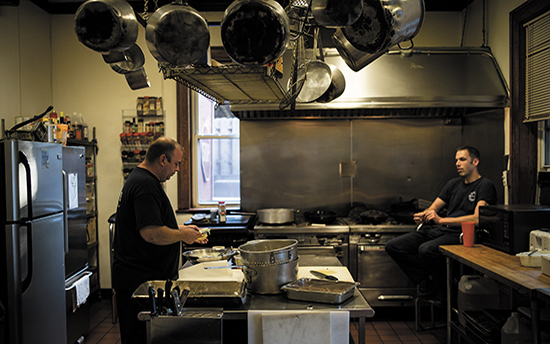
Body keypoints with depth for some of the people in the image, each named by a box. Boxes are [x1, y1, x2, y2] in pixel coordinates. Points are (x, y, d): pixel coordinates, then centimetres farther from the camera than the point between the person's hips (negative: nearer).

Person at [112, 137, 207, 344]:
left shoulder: (140, 179, 15)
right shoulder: (145, 185, -20)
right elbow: (151, 234, -29)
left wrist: (180, 228, 17)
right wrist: (183, 236, -13)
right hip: (139, 280, -11)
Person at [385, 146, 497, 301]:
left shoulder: (485, 186, 0)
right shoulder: (454, 183, 22)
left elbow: (477, 218, -16)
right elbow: (433, 209, 21)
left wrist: (441, 220, -20)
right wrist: (422, 216, -4)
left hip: (460, 234, -7)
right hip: (436, 230, 8)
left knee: (426, 249, -37)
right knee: (393, 246, -9)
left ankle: (446, 292, -12)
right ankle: (430, 280, -8)